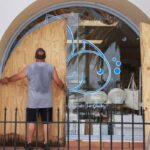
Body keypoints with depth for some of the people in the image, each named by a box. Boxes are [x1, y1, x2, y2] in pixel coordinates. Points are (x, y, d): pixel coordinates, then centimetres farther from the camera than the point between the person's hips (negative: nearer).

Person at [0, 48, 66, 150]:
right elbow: (58, 82, 3)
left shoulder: (29, 68, -1)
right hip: (46, 101, 1)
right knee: (46, 122, 6)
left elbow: (16, 77, 10)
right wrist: (64, 87, 25)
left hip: (33, 101, 0)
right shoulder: (51, 68, -1)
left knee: (31, 121, 7)